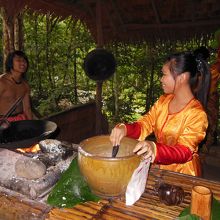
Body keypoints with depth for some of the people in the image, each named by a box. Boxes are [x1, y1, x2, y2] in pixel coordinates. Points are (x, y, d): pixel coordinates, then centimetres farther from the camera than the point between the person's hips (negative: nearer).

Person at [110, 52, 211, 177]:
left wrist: (155, 149, -44)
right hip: (159, 165, 4)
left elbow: (184, 152, -24)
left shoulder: (197, 114, -19)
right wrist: (124, 129, -25)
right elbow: (144, 125, -3)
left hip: (182, 172, -4)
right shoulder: (163, 101, 1)